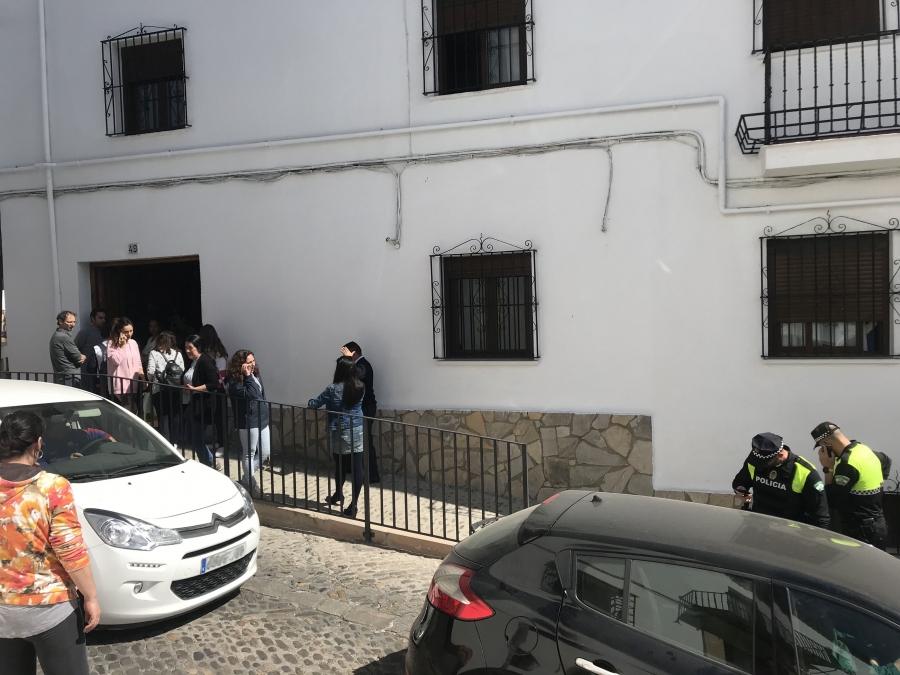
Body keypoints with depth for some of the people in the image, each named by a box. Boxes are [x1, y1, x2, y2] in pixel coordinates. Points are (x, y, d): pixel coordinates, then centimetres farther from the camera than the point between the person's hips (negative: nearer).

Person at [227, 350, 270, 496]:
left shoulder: (255, 374, 8)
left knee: (264, 452, 14)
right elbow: (251, 394, -27)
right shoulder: (235, 381, -16)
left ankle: (247, 477, 31)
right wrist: (248, 376, -25)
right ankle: (251, 484, 18)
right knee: (249, 454, 5)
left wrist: (265, 414, 18)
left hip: (262, 419, 8)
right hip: (248, 422, -8)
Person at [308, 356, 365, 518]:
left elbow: (314, 404, -3)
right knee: (357, 468, 0)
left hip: (341, 434, -3)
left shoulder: (333, 389, -13)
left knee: (340, 466, 18)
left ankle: (338, 495, 41)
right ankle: (353, 505, -1)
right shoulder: (360, 387, -2)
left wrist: (309, 404, 19)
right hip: (358, 433, 3)